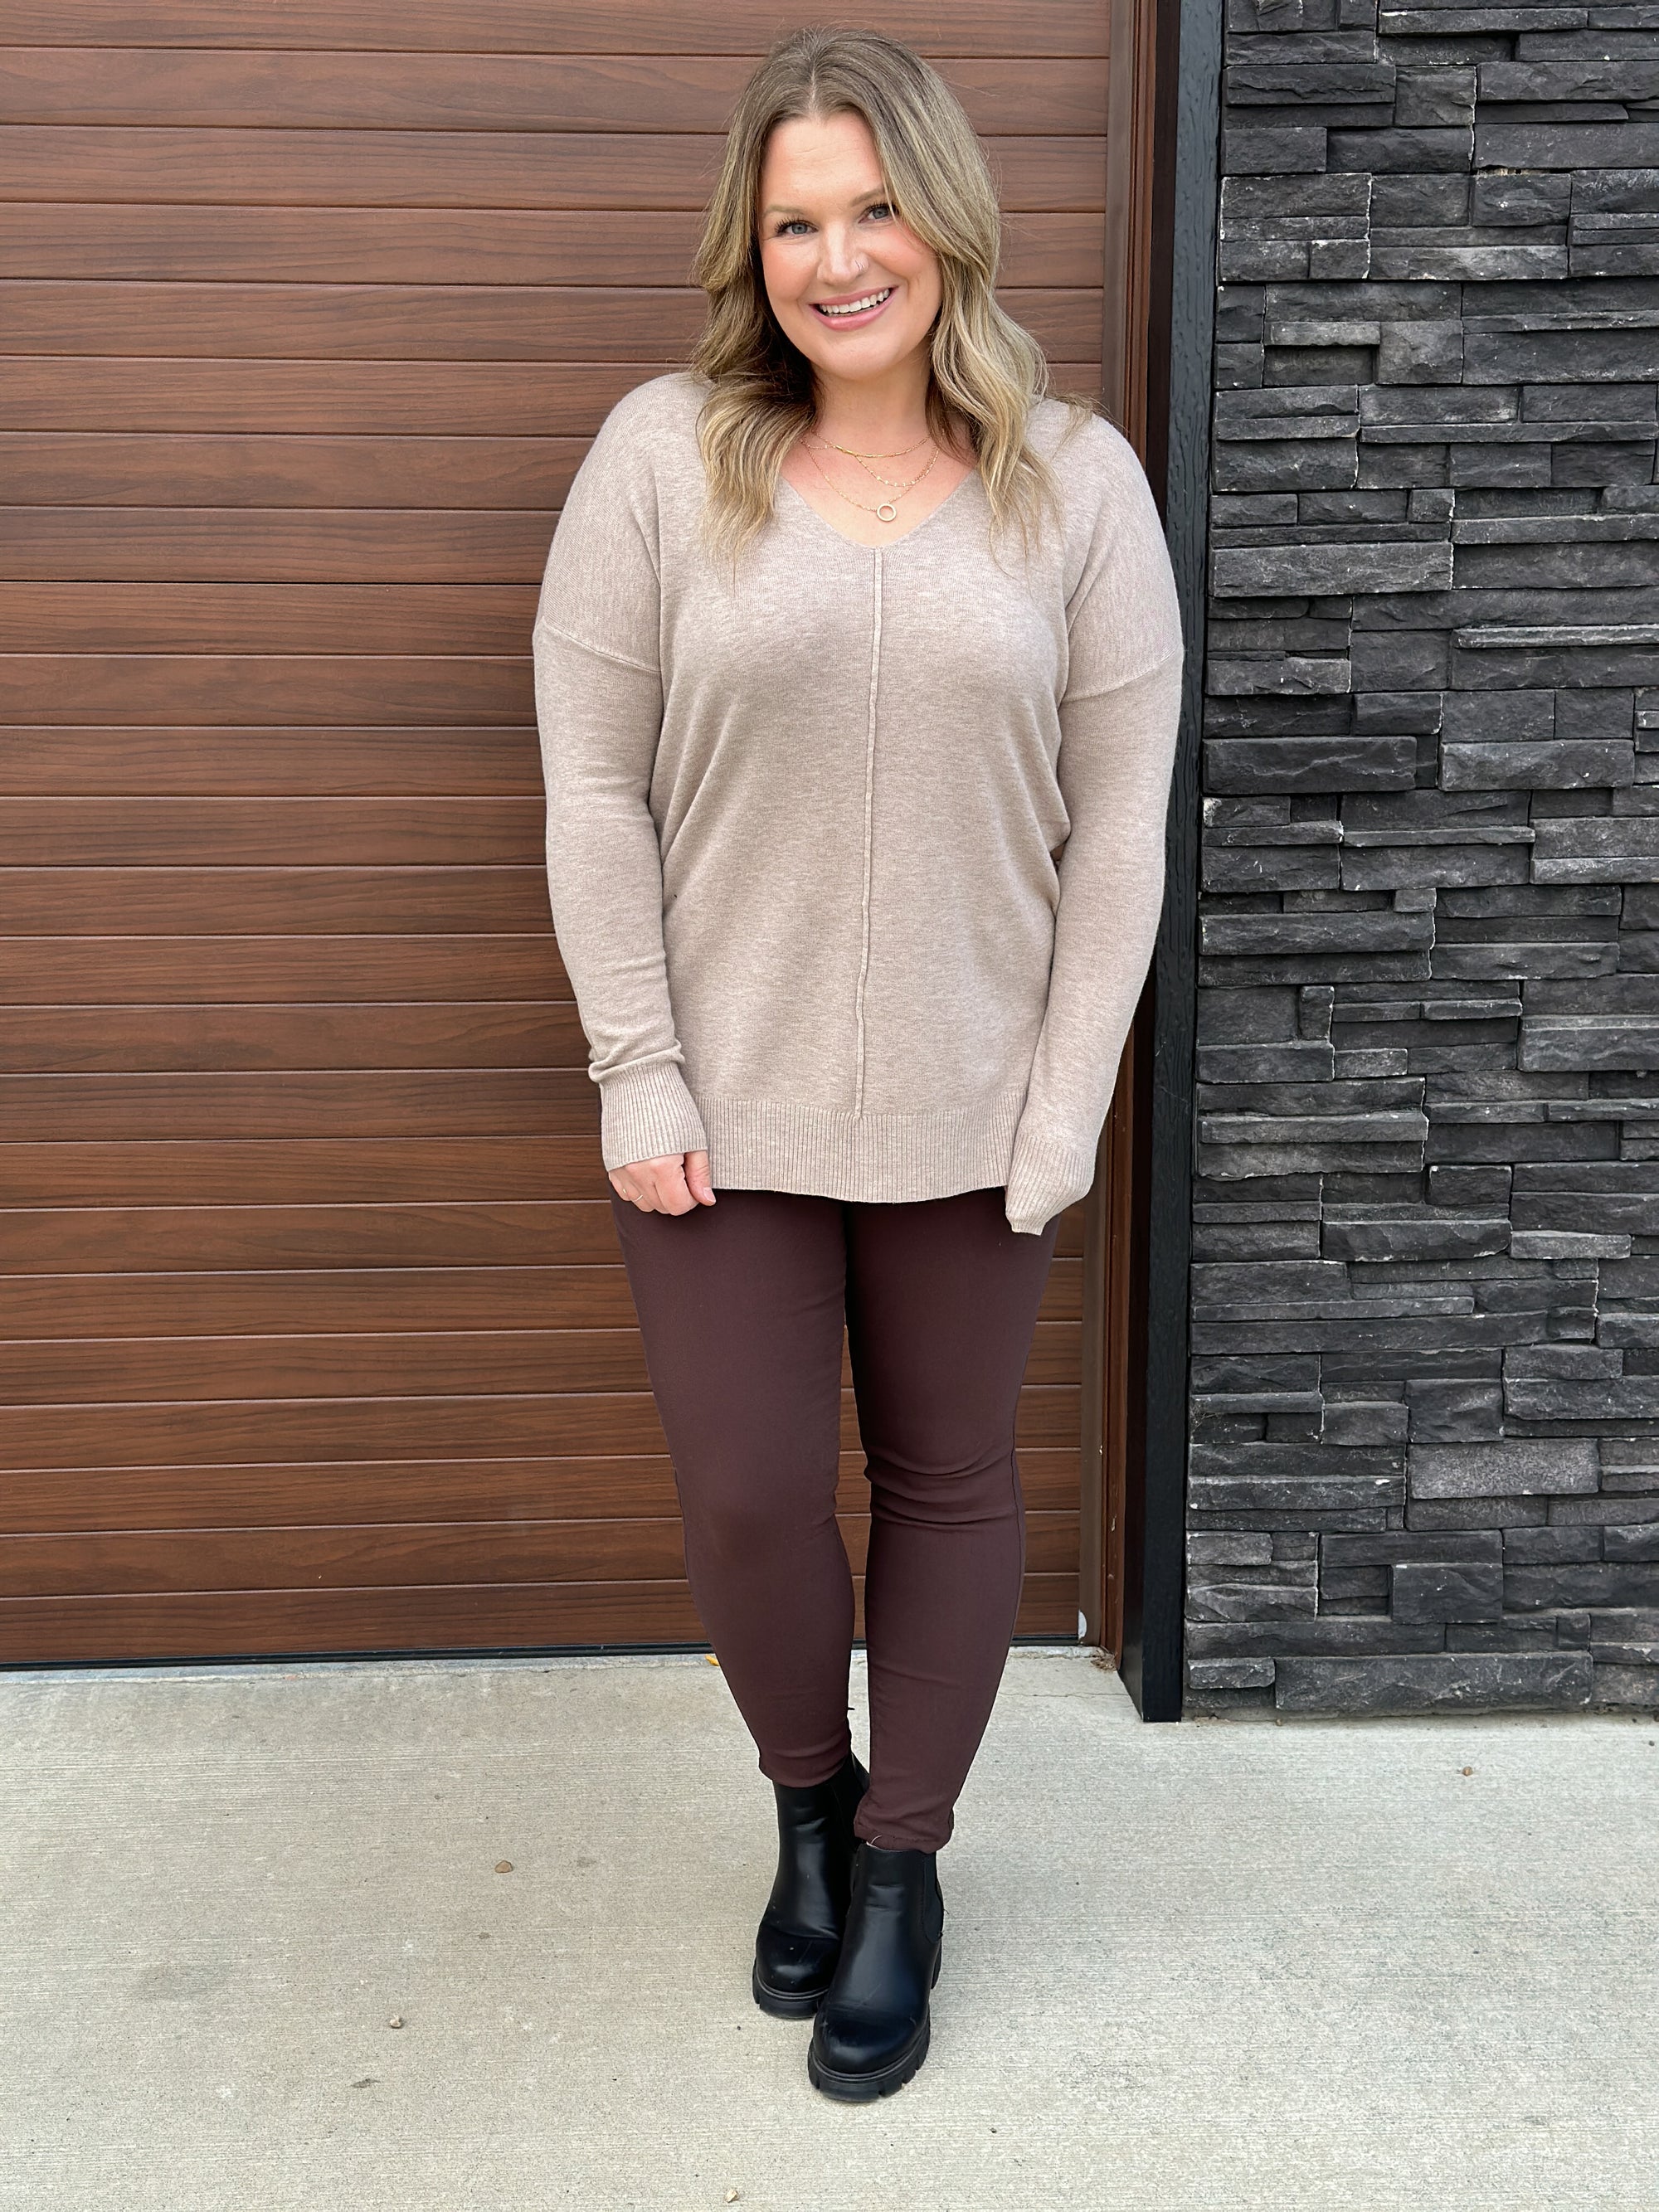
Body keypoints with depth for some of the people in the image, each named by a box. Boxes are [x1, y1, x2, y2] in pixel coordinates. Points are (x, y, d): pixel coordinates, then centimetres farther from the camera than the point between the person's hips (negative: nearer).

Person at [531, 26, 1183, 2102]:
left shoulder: (1076, 477, -2)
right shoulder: (662, 454, -4)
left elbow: (1119, 819, -2)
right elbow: (592, 787, -4)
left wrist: (1066, 1108, -6)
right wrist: (637, 1076, -8)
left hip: (972, 1106, 1)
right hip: (723, 1099, 0)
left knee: (948, 1482, 13)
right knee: (744, 1497, 5)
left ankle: (902, 1869, 36)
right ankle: (809, 1801, 38)